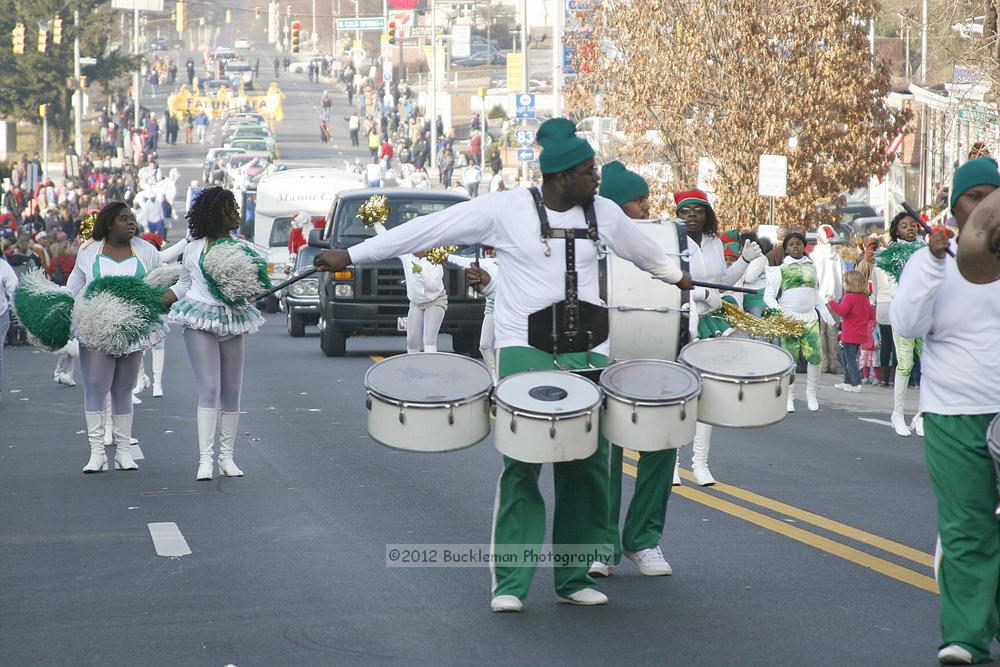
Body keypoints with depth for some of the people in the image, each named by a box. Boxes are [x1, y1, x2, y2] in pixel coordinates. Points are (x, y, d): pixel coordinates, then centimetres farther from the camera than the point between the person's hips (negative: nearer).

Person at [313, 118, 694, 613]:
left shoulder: (603, 213, 8)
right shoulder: (505, 210, -5)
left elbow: (641, 249, 30)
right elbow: (428, 230, -5)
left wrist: (675, 276, 47)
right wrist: (351, 256, -3)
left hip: (588, 353, 4)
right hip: (524, 350, -4)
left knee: (587, 468, 3)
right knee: (521, 466, -9)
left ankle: (575, 578, 13)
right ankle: (509, 583, -4)